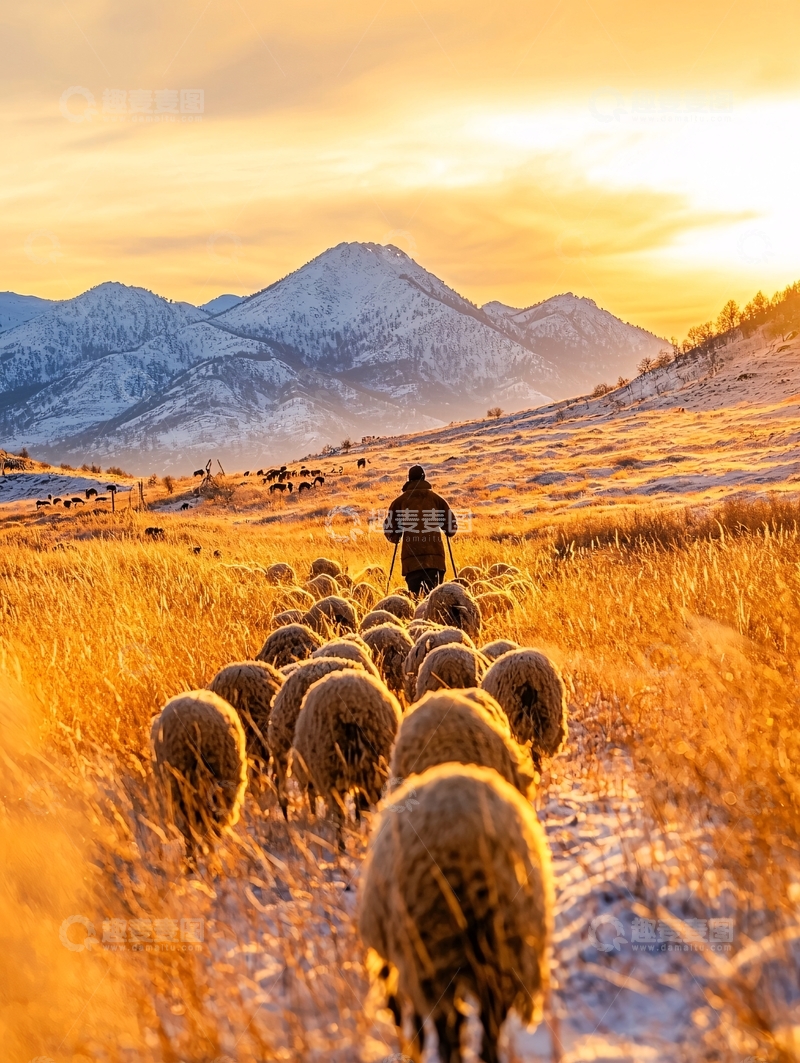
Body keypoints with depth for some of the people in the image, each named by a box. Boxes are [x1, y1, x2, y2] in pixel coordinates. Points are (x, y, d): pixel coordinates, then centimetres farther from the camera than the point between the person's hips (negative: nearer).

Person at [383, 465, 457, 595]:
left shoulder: (401, 500, 12)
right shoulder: (435, 497, 12)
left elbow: (389, 525, 9)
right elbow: (451, 522, 10)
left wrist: (395, 538, 29)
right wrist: (449, 532, 32)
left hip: (411, 555, 0)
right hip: (434, 553, 0)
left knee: (414, 593, 0)